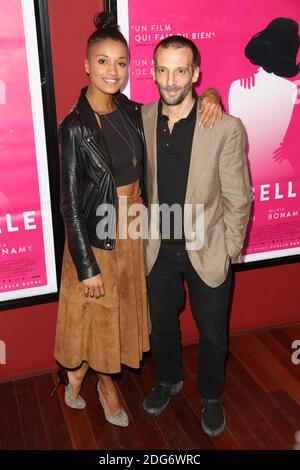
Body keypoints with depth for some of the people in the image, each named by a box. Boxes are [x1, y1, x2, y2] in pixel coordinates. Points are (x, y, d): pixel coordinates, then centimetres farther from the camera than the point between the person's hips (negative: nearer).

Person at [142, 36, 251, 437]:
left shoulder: (226, 128, -18)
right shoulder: (142, 120, -7)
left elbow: (237, 200, -10)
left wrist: (227, 253, -6)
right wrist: (147, 235, 4)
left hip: (207, 251, -3)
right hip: (159, 249, 3)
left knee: (212, 335, 16)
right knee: (161, 325, 23)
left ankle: (211, 396, 44)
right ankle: (169, 380, 51)